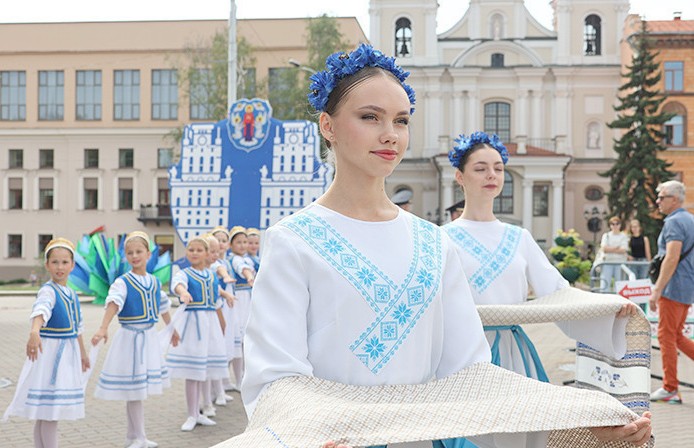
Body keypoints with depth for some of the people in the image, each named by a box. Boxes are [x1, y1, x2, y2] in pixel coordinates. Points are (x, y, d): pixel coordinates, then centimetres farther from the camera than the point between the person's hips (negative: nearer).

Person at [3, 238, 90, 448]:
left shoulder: (72, 294, 11)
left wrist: (83, 353, 33)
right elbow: (41, 310, -37)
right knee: (49, 412, -4)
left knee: (47, 413, 14)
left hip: (67, 354, 8)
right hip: (49, 353, -8)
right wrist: (34, 332, -57)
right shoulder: (48, 291, -14)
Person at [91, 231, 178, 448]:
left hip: (149, 337, 6)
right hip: (130, 338, -6)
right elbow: (112, 304, -30)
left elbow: (163, 308, 20)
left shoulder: (155, 282, 6)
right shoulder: (122, 282, -12)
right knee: (134, 390, 0)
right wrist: (103, 328, -45)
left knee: (140, 389, 13)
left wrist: (172, 330, 32)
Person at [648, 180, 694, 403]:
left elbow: (672, 259, -23)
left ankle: (670, 389, 3)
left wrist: (657, 290, -22)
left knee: (666, 336, -2)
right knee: (676, 335, 15)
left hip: (674, 288, -9)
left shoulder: (674, 222, -14)